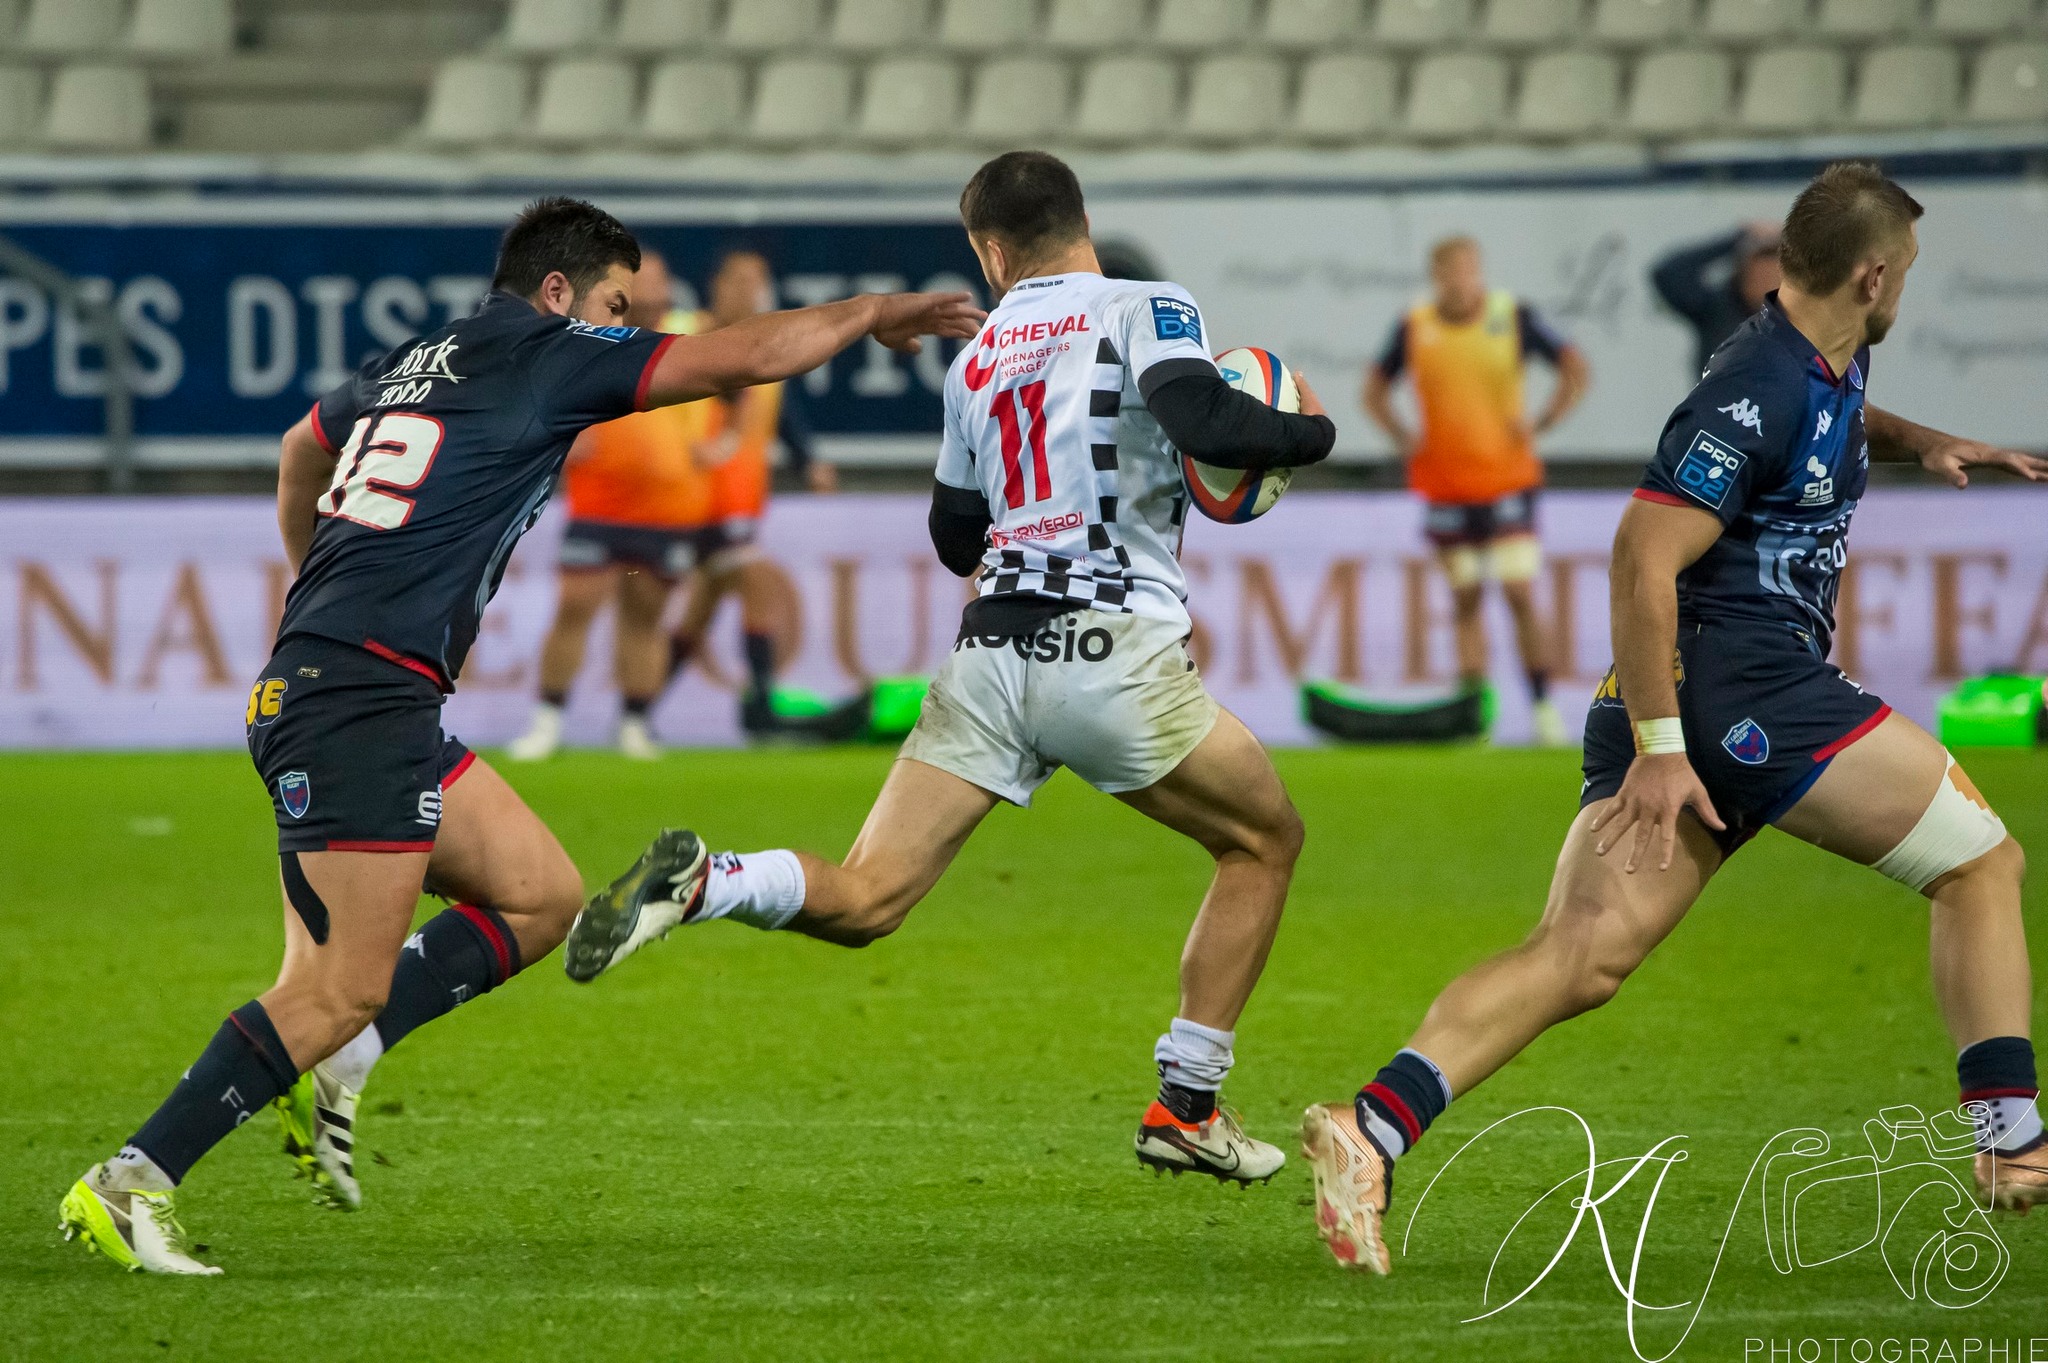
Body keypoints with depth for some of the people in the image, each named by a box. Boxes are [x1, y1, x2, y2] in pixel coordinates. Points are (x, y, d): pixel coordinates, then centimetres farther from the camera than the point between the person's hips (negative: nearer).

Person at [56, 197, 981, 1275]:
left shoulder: (409, 368, 21)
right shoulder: (543, 355, -3)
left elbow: (302, 449, 42)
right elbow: (743, 356, 0)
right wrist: (872, 314, 15)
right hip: (359, 706, -10)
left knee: (540, 895, 11)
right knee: (342, 991, -12)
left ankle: (331, 1068, 5)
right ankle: (130, 1184, -13)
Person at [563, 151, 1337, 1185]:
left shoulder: (975, 361, 19)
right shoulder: (1145, 312, 1)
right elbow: (1205, 422, -17)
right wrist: (1308, 431, 1)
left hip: (991, 655, 4)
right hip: (1116, 654, -4)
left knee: (864, 899, 2)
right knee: (1265, 839, 19)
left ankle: (701, 883, -28)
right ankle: (1186, 1106, 14)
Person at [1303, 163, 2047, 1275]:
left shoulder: (1827, 367, 17)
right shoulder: (1759, 390, -14)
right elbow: (1643, 559, -19)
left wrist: (1919, 443, 24)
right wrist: (1660, 747, -21)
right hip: (1737, 692, -9)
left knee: (1580, 961, -6)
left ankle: (1372, 1129, -23)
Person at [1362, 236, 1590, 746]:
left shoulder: (1514, 317, -6)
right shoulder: (1415, 327, 0)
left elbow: (1577, 371, -3)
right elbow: (1375, 388, 14)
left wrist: (1537, 425, -13)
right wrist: (1402, 435, -2)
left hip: (1507, 480, -2)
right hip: (1445, 487, 2)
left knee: (1519, 593, -8)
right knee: (1465, 599, 6)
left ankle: (1544, 706, -1)